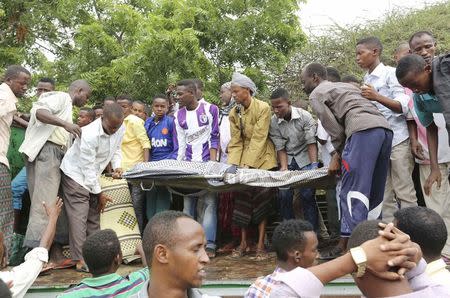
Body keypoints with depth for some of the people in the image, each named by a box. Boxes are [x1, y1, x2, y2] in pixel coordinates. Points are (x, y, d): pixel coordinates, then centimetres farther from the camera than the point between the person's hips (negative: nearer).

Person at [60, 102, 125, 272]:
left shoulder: (120, 129, -12)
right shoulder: (89, 135, -32)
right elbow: (88, 168, -25)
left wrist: (117, 166, -11)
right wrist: (99, 193, -17)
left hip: (93, 176, 7)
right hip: (76, 174, -7)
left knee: (94, 215, 8)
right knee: (79, 217, -10)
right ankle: (80, 260, -8)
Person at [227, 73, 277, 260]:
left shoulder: (263, 108, -14)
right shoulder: (234, 113, 1)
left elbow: (258, 138, -19)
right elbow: (236, 141, 1)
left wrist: (248, 164, -24)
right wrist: (234, 164, -12)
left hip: (262, 158, -4)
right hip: (243, 158, 5)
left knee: (262, 199, -3)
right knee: (242, 199, 3)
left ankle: (260, 245, 2)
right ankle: (243, 243, 11)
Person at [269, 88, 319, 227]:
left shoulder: (304, 116, -15)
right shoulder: (273, 122, -10)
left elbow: (311, 142, -16)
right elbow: (280, 148, -8)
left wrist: (314, 165, -25)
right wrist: (284, 167, -20)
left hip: (305, 159, -2)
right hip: (287, 161, 2)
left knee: (307, 195, -11)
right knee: (284, 195, -8)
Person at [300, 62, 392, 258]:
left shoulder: (316, 95, 12)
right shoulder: (345, 86, 36)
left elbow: (335, 129, 4)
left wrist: (337, 156, 18)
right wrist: (339, 155, 23)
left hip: (363, 131, -8)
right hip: (385, 128, 8)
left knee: (352, 191, -9)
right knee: (374, 193, 11)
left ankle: (347, 245, -11)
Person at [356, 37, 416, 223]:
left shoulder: (390, 73, -3)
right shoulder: (366, 80, 15)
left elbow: (403, 106, -12)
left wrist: (377, 98, -25)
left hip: (397, 139, -6)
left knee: (404, 191, -4)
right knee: (384, 195, 6)